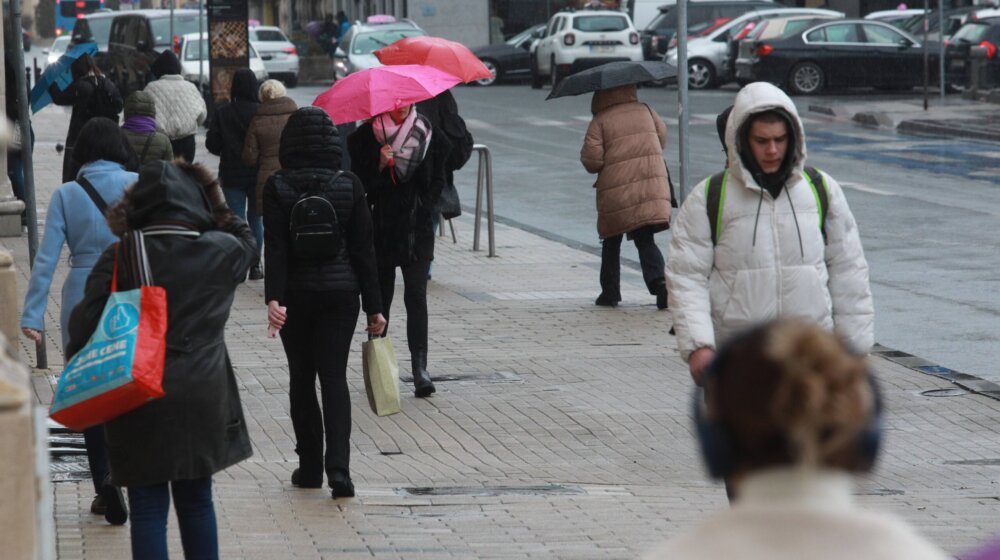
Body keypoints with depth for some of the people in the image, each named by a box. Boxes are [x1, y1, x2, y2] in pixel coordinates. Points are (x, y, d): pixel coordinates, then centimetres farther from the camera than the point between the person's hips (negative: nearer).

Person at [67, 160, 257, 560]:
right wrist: (219, 207, 17)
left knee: (148, 506, 4)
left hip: (140, 401, -2)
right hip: (201, 399, 2)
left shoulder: (120, 257, -7)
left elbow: (86, 323, -10)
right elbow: (246, 243, 24)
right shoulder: (221, 251, -1)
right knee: (196, 501, 16)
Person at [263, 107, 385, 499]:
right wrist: (373, 305, 3)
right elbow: (363, 249, -1)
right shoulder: (349, 186, -3)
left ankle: (310, 466, 17)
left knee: (301, 378, 13)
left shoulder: (277, 187, -6)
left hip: (296, 294, -1)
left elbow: (275, 248, -15)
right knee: (334, 378, 1)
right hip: (340, 292, 1)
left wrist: (273, 299, -21)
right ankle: (338, 467, -15)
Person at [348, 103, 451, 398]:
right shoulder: (367, 137, 0)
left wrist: (423, 208, -1)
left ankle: (420, 368, -17)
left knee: (416, 296, -11)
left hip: (416, 231, 0)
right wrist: (380, 167, -19)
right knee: (380, 298, 7)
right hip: (380, 232, 0)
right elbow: (360, 183, -4)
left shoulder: (428, 136, 4)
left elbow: (437, 182, 10)